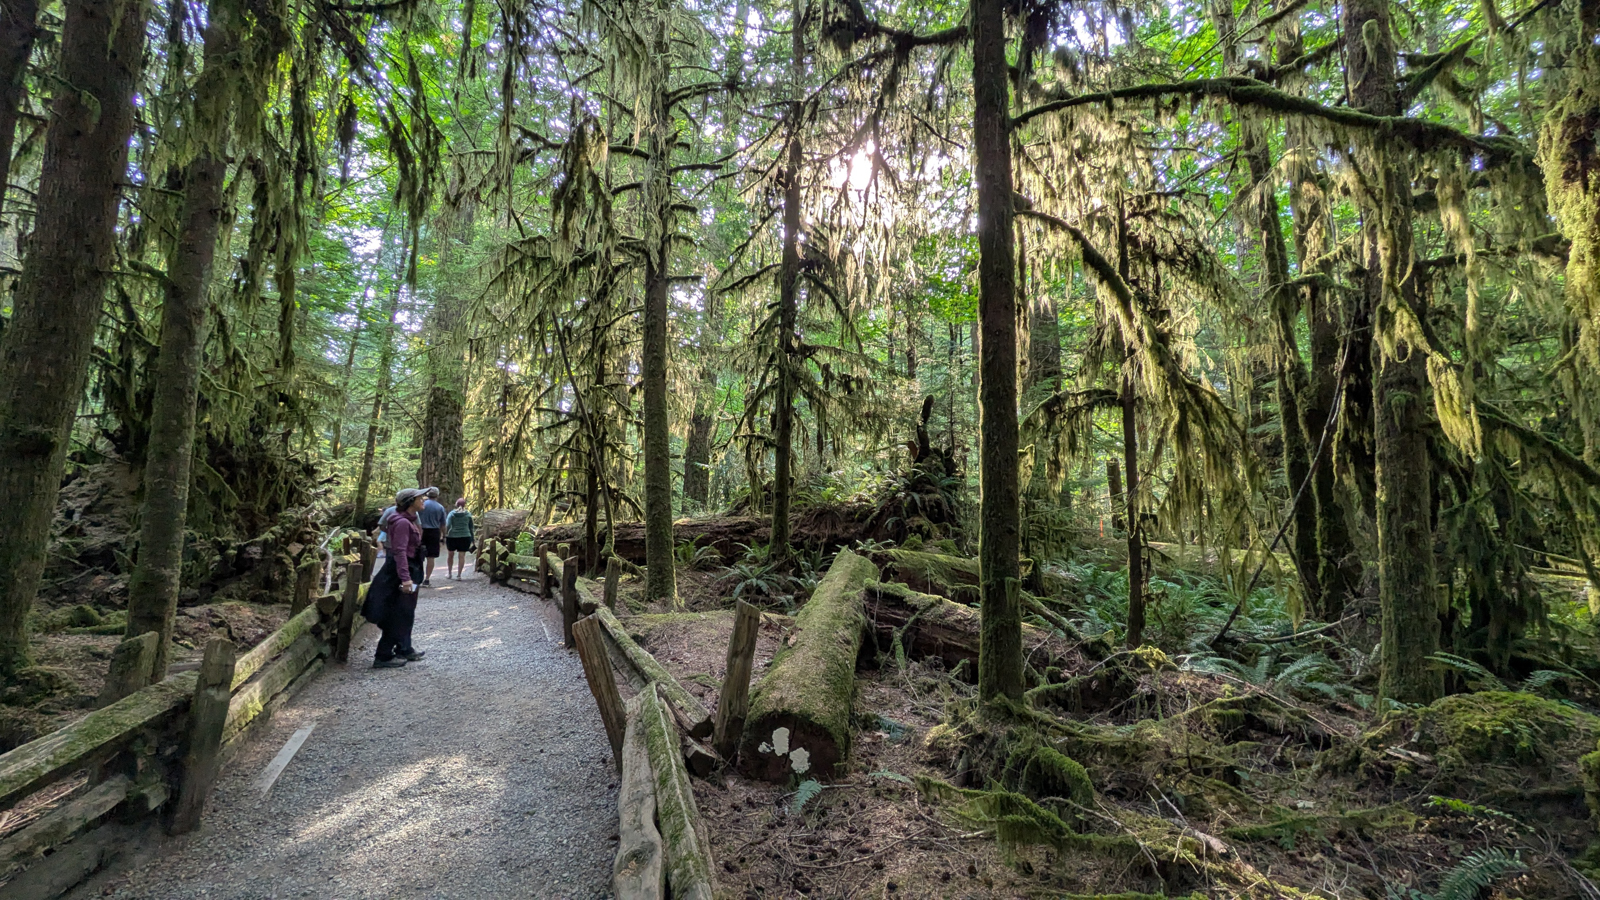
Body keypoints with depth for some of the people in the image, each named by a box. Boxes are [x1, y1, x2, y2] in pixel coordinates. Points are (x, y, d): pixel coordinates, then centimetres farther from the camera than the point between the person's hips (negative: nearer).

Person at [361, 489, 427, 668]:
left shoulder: (409, 521, 13)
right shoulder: (402, 522, -19)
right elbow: (400, 551, -27)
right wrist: (405, 578, -33)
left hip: (408, 570, 11)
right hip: (399, 572, -11)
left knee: (407, 613, 19)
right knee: (397, 616, -3)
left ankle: (404, 649, 30)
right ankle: (383, 657, 4)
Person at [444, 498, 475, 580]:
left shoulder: (451, 513, 0)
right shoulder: (468, 514, 4)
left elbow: (447, 525, -12)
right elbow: (471, 527, 8)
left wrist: (445, 535, -9)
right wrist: (472, 539, 14)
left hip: (452, 536, 0)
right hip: (465, 537, 0)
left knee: (450, 555, 17)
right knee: (462, 556, 2)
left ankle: (449, 573, 27)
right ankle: (459, 575, -1)